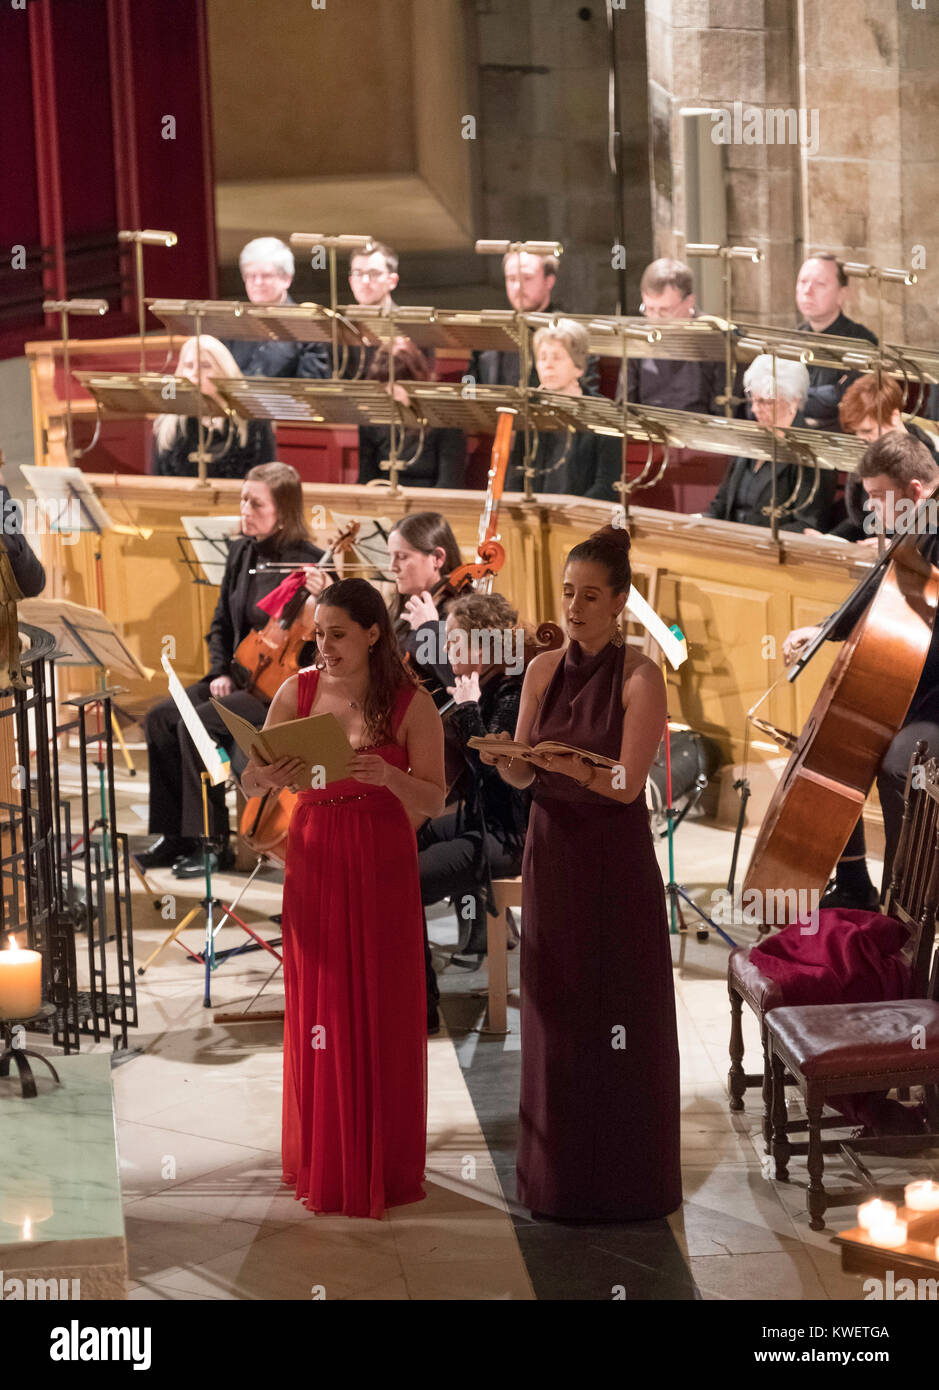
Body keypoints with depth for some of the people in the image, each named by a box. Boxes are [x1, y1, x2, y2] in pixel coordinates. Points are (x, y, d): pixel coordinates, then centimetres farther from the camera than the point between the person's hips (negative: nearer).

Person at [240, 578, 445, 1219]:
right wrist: (271, 775, -21)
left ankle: (382, 1166, 13)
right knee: (317, 1007, 6)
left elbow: (434, 801, -6)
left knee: (381, 1012, 2)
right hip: (315, 859, 2)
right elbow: (250, 780, 2)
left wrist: (388, 776, -25)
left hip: (382, 865, -2)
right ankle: (322, 1165, 16)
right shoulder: (298, 692, 2)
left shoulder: (412, 704, -5)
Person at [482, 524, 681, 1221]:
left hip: (616, 862, -5)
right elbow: (523, 777, 5)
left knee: (620, 1017, -1)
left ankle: (627, 1179, 9)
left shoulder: (640, 676, -9)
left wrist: (563, 762, -31)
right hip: (552, 854, 5)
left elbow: (626, 782, -17)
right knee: (556, 1013, 8)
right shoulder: (544, 671, 6)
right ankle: (560, 1173, 17)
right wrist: (506, 760, -17)